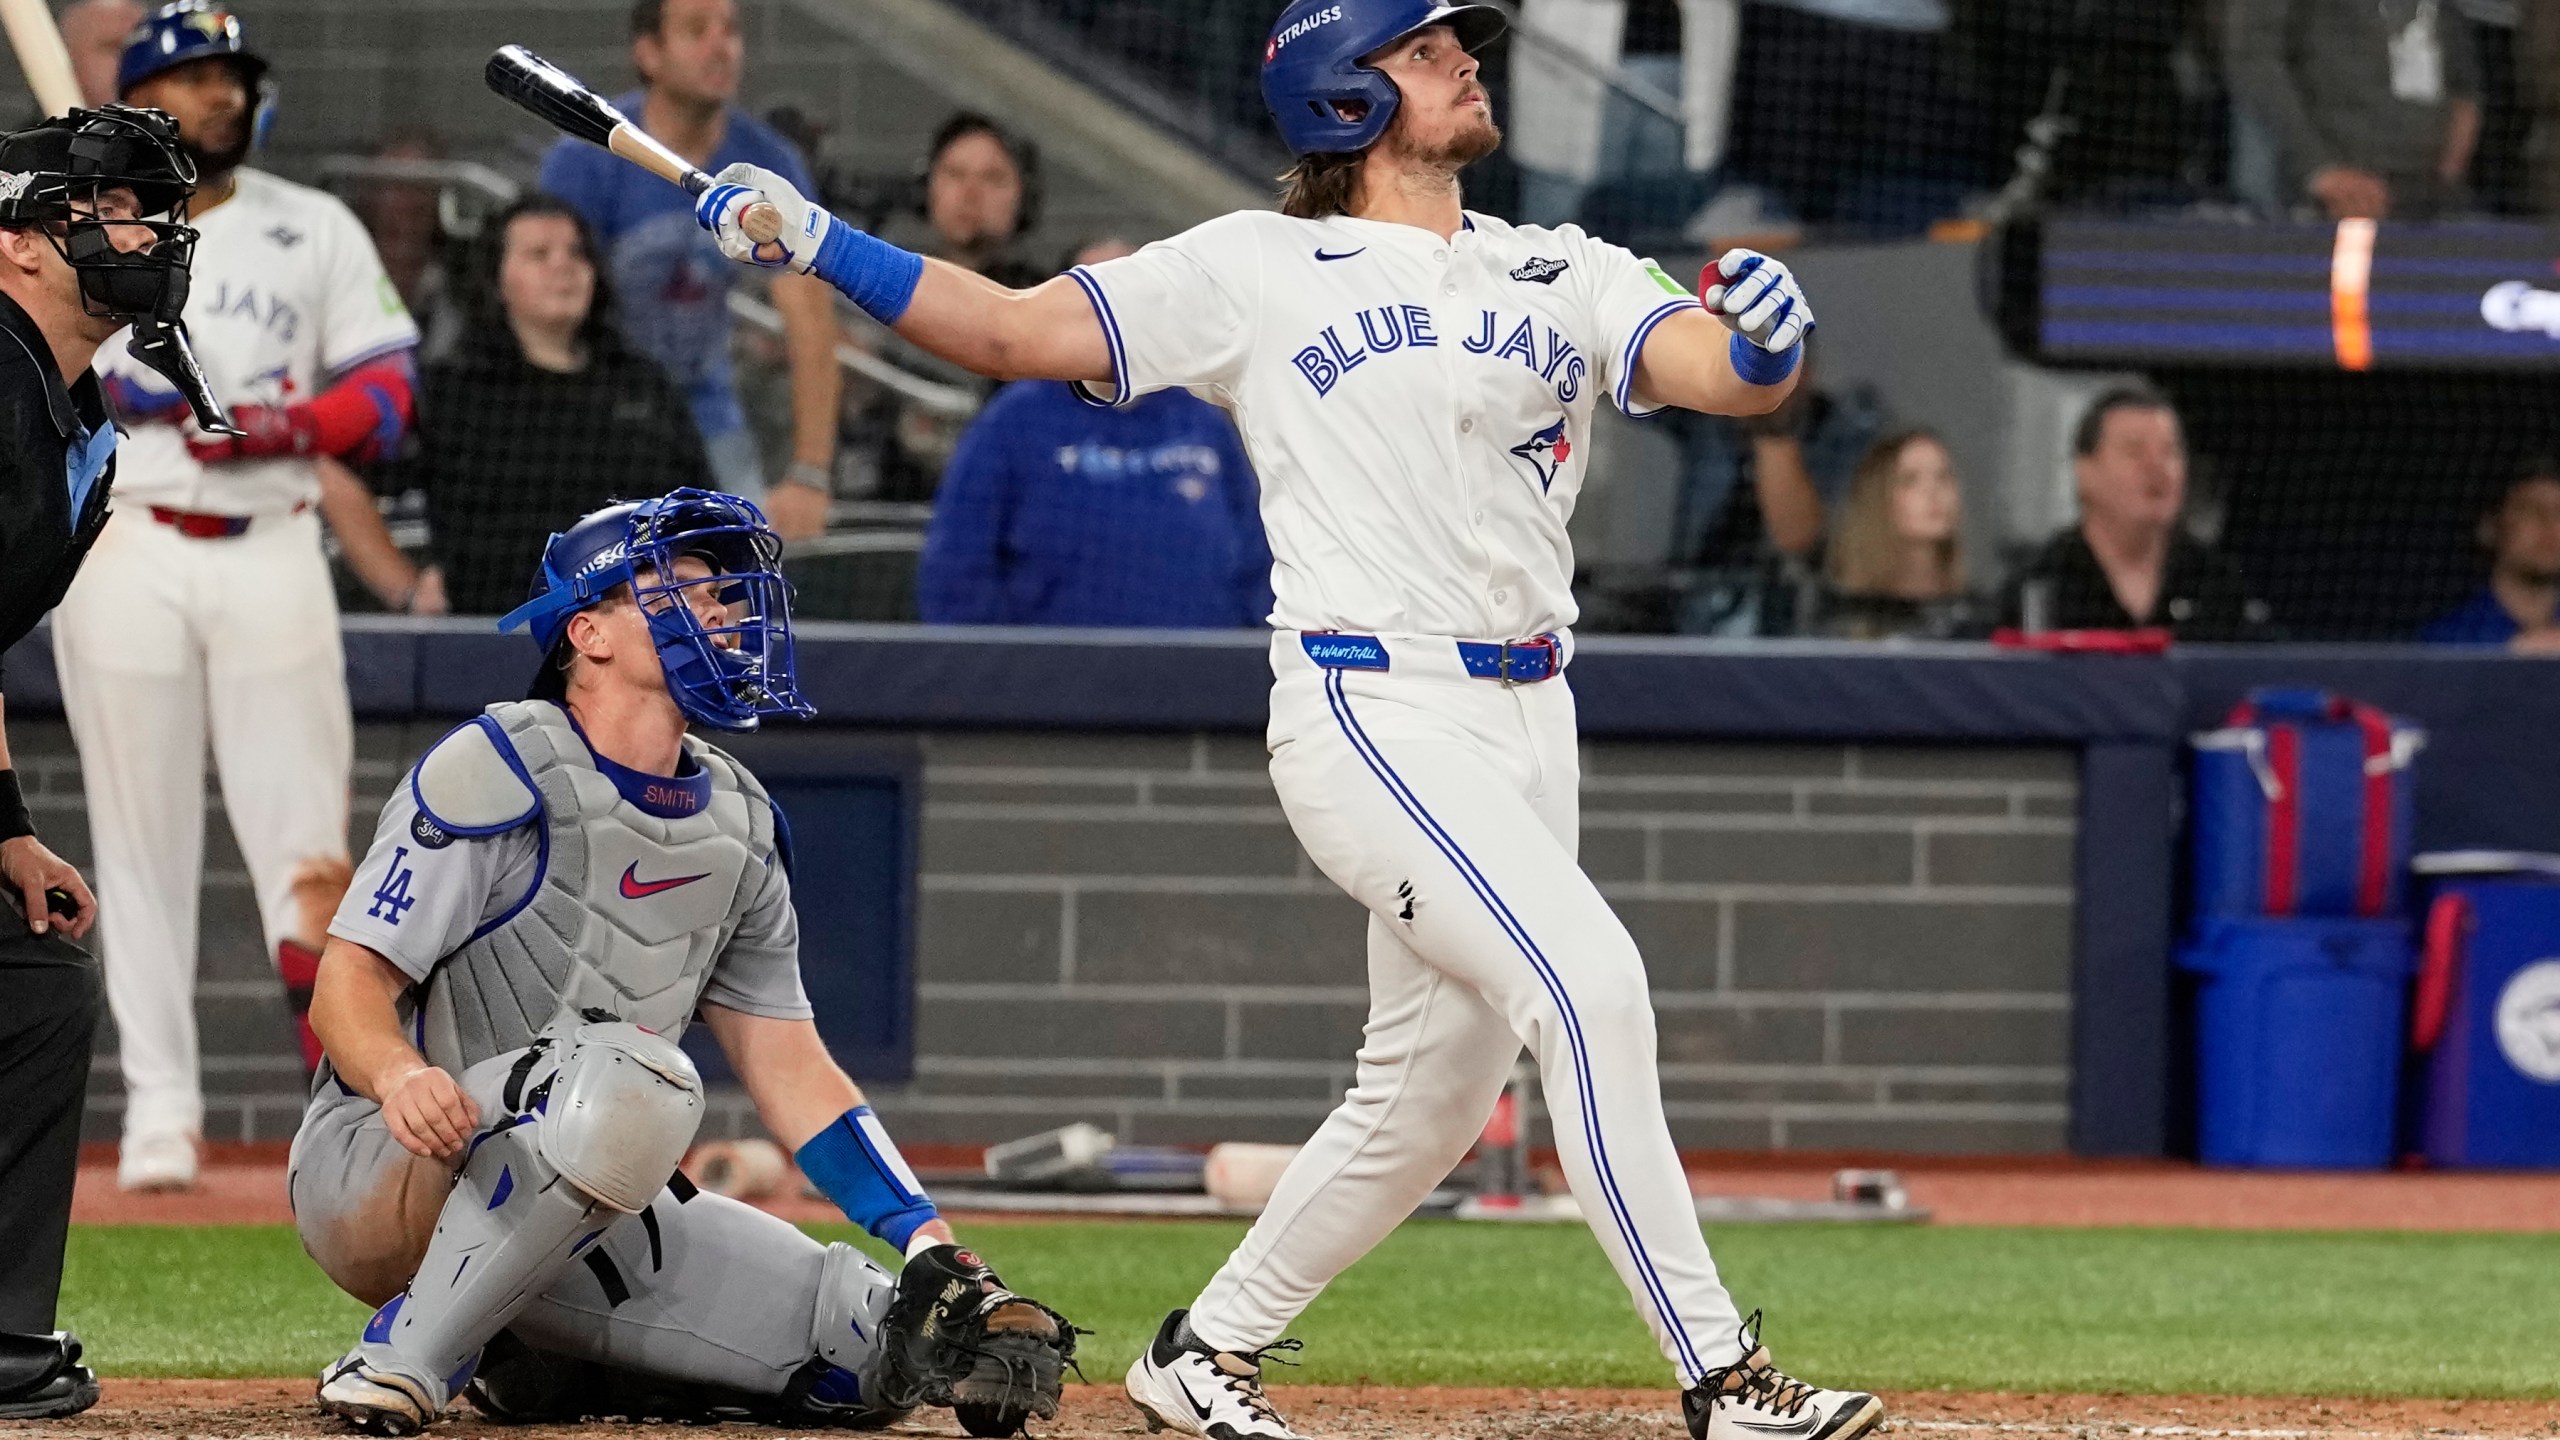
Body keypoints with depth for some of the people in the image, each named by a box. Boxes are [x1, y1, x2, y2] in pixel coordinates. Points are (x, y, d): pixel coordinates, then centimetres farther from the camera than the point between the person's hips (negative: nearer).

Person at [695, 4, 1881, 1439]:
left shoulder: (1563, 275, 11)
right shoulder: (1259, 270, 2)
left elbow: (1723, 372, -3)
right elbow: (1011, 328, 3)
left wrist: (1765, 339, -27)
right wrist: (818, 242, -9)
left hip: (1526, 718, 6)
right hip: (1373, 715, -6)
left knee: (1432, 1092, 11)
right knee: (1590, 982, -20)